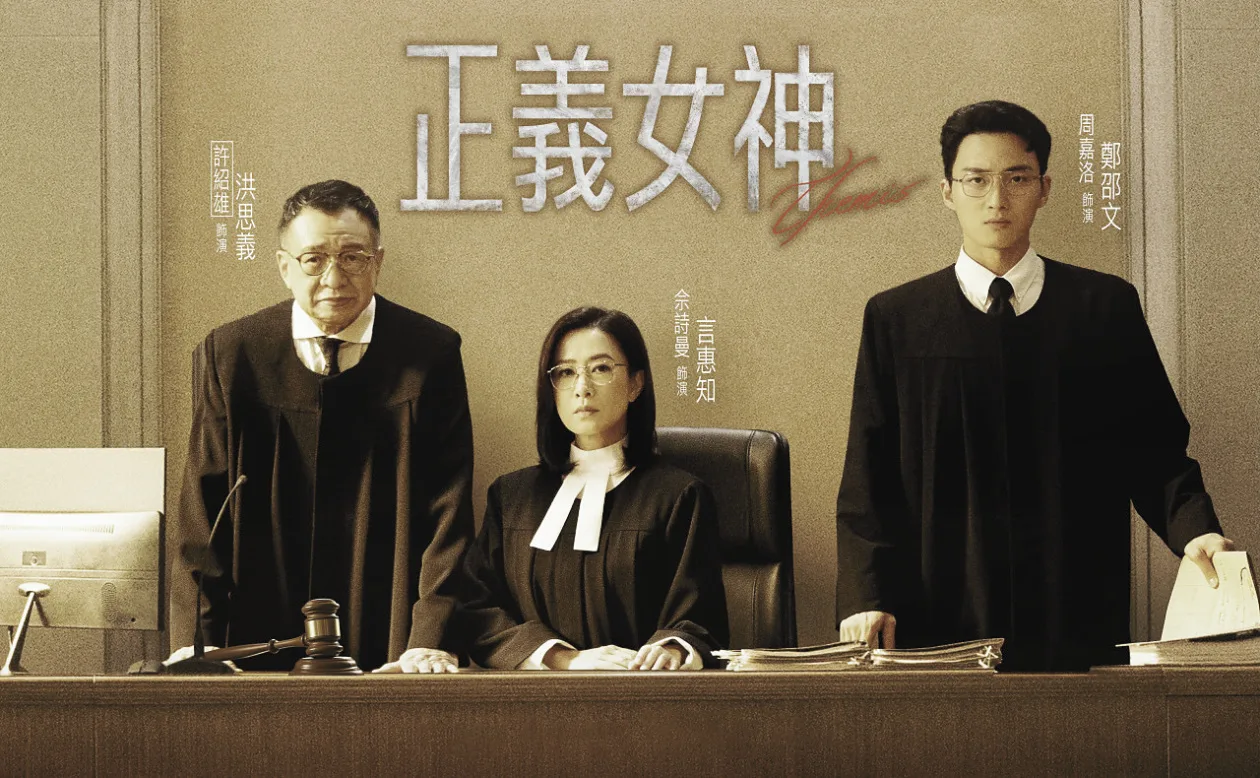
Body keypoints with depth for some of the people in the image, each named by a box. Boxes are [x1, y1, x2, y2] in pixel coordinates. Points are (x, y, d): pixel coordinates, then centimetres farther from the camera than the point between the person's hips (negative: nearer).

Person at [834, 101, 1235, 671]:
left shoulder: (1107, 307, 10)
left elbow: (1153, 447, 8)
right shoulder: (895, 319, 9)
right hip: (940, 620, 0)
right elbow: (868, 481, 5)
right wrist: (865, 598, -8)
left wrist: (1193, 528, -12)